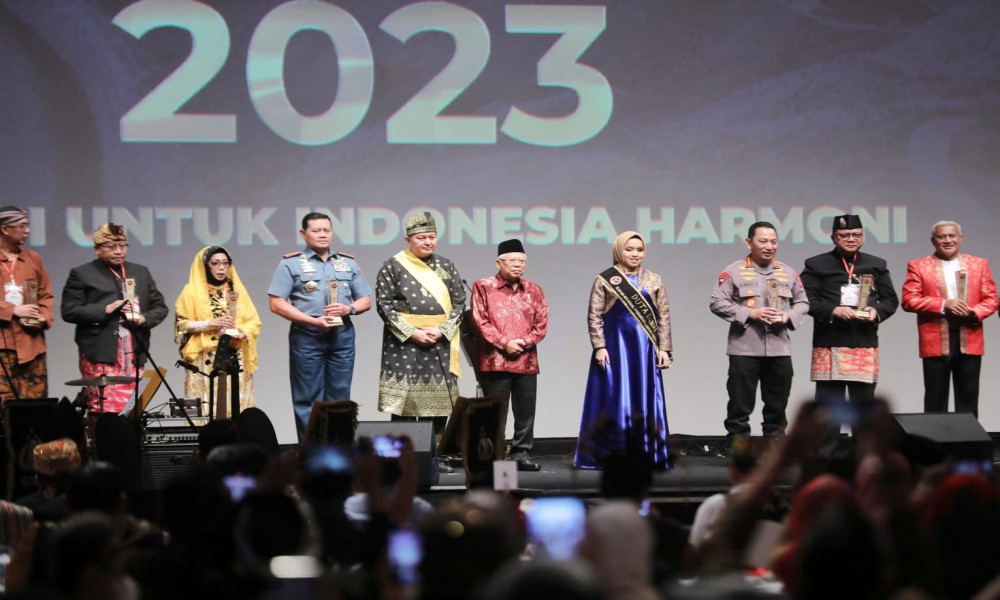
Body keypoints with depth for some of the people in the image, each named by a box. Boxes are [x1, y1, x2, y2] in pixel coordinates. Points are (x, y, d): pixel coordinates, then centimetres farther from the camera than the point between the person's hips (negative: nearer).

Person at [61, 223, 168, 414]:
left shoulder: (141, 272, 18)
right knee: (104, 412, -11)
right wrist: (106, 310, -14)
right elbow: (69, 311, -5)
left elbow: (160, 306, 18)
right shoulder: (82, 274, 2)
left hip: (134, 355, 5)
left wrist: (144, 318, -4)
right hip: (101, 356, -5)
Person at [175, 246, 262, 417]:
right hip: (205, 361, -3)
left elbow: (254, 321, 12)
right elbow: (181, 324, 1)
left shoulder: (237, 290, 15)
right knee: (205, 405, -10)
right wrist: (209, 324, -12)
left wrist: (244, 334, -9)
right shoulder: (192, 292, 6)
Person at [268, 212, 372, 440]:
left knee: (339, 398, 5)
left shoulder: (348, 263, 15)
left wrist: (349, 308, -8)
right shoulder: (291, 263, 2)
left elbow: (366, 300, 16)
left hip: (342, 336, 4)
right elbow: (277, 303, -5)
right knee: (308, 399, -2)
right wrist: (314, 321, -13)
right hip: (306, 336, -4)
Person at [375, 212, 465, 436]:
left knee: (438, 400, 3)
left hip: (441, 341, 3)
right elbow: (385, 305, -5)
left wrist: (441, 330, -9)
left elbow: (459, 302, 6)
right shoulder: (392, 267, 0)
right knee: (404, 400, -5)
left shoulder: (446, 266, 10)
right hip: (404, 341, -3)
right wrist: (412, 333, -14)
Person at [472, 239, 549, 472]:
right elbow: (481, 322, -5)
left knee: (525, 412, 4)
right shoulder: (483, 287, 2)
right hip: (495, 361, -4)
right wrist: (504, 343, -13)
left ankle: (522, 454, 11)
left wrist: (525, 342, -10)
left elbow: (541, 324, 7)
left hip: (527, 362, 4)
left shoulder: (534, 290, 13)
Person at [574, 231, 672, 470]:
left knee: (645, 400, 3)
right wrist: (600, 347, -11)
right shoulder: (605, 280, 1)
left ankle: (646, 455, 9)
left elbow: (664, 316, 8)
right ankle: (612, 456, 2)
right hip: (615, 345, -3)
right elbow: (594, 317, -2)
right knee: (614, 399, -2)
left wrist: (664, 349, 1)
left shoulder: (654, 280, 9)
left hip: (644, 348, 3)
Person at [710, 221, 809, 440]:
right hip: (744, 349, -4)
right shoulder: (734, 272, -1)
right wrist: (750, 313, -15)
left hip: (779, 349, 4)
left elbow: (803, 303, 15)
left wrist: (788, 317, -6)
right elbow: (718, 303, -6)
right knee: (740, 405, -1)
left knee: (777, 406, 10)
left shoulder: (788, 273, 12)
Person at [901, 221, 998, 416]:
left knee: (968, 398, 5)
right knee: (936, 400, 2)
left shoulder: (979, 264, 11)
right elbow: (909, 300, -5)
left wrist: (974, 313, -13)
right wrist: (943, 305, -15)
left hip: (969, 341, 2)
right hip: (936, 342, -2)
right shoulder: (918, 266, 3)